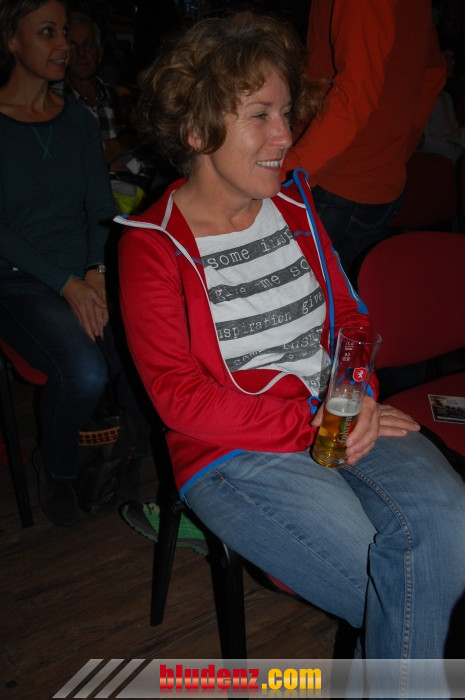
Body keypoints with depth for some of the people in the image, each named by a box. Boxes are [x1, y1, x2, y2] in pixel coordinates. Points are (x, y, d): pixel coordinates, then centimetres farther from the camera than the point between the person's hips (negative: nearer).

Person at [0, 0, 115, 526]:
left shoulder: (78, 122, 14)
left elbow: (102, 209, 10)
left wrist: (97, 273, -9)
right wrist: (68, 285, -16)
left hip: (88, 277, 4)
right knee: (85, 373, -30)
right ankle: (55, 469, 3)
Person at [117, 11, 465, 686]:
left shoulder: (292, 201, 9)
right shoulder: (152, 245, -6)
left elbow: (349, 313, 14)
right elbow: (179, 396, -10)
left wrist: (359, 393, -6)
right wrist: (310, 427, -16)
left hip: (341, 419, 5)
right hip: (233, 452, -4)